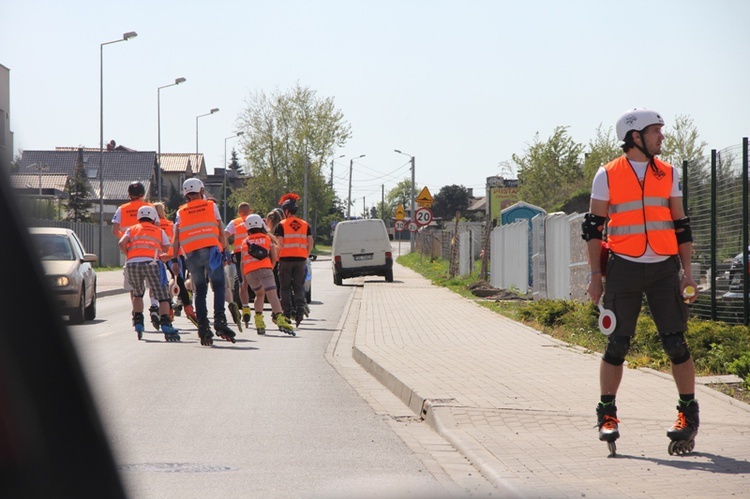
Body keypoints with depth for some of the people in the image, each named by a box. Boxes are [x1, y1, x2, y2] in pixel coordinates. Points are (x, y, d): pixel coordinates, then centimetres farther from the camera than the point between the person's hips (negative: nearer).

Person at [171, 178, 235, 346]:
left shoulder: (181, 212, 15)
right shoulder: (211, 206, 11)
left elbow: (176, 238, 7)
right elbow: (221, 232, 6)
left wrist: (175, 260, 7)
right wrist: (224, 253, 8)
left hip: (191, 254, 2)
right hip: (211, 249, -2)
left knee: (199, 291, 8)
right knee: (218, 286, 0)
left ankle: (203, 328, 2)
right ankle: (219, 321, -17)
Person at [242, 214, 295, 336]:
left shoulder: (245, 242, 23)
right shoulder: (268, 238, 19)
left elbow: (243, 262, 19)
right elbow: (274, 257, 15)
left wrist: (244, 279, 25)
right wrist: (271, 268, 31)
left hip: (249, 271, 3)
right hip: (264, 268, -3)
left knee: (259, 294, 24)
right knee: (272, 294, -13)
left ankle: (259, 322, 11)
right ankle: (280, 319, -35)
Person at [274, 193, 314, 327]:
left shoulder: (282, 225, -3)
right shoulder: (305, 224, 7)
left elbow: (279, 243, -11)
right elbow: (310, 243, 2)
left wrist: (278, 256, 2)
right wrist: (306, 256, 12)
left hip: (286, 259, -3)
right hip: (301, 259, 3)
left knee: (285, 287, 5)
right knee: (299, 286, 8)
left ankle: (287, 313, 3)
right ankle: (300, 307, -15)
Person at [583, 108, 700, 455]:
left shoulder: (668, 173, 11)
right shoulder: (607, 175, 3)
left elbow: (681, 226, 13)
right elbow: (594, 227, 5)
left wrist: (687, 272, 5)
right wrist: (595, 276, -1)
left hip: (665, 269, 2)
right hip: (624, 268, -2)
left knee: (675, 342, -2)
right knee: (617, 344, -3)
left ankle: (689, 414, 7)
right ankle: (607, 415, 6)